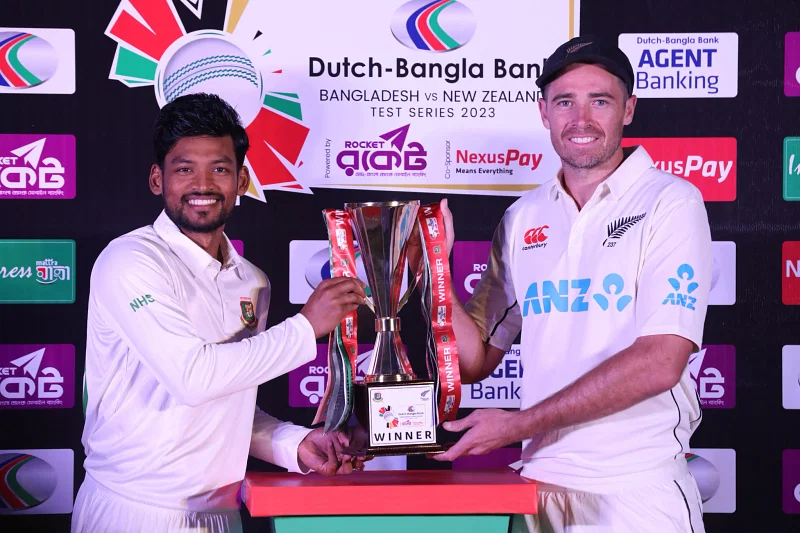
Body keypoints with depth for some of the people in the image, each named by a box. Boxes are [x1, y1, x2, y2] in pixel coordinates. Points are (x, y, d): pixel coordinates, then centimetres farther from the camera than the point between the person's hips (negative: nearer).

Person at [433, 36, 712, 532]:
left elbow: (659, 362, -16)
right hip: (541, 481, 4)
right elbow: (476, 361, 7)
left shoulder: (671, 202, -7)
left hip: (639, 491, -4)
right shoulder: (522, 219, 7)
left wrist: (518, 424, -15)